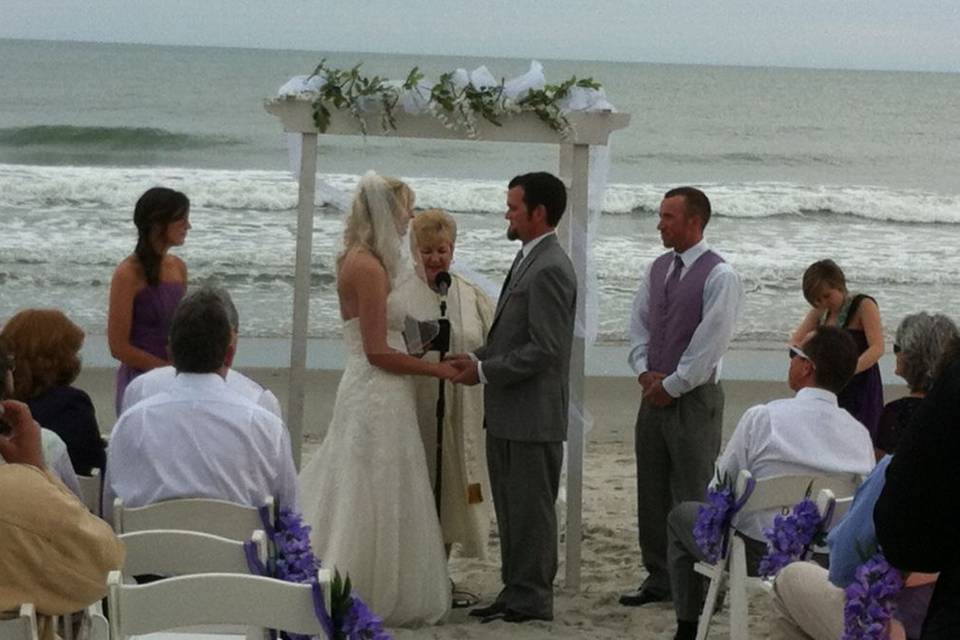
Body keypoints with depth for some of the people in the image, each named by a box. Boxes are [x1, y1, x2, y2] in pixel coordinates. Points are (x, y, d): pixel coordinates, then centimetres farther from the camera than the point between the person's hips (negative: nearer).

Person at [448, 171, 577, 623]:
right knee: (511, 510, 15)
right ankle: (516, 591, 23)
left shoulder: (549, 269, -17)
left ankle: (531, 599, 7)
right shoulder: (529, 261, 15)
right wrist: (478, 358, 6)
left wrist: (485, 371, -15)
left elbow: (544, 349, -21)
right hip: (508, 415, 10)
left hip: (532, 415, -10)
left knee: (531, 510, -1)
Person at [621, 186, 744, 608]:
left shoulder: (719, 276, -11)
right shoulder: (657, 269, 11)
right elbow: (639, 324, 14)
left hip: (694, 398, -7)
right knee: (652, 493, 11)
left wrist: (671, 385, -12)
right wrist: (645, 371, -1)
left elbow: (709, 343, -15)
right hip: (655, 395, 7)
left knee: (693, 495, -4)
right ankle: (658, 578, 20)